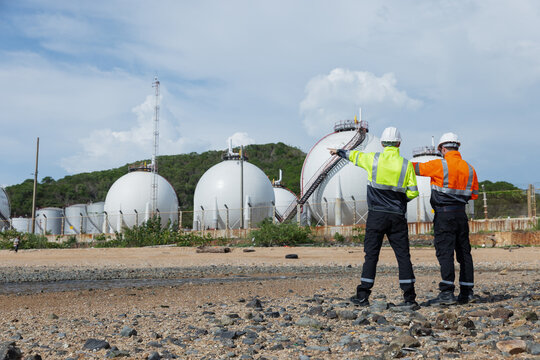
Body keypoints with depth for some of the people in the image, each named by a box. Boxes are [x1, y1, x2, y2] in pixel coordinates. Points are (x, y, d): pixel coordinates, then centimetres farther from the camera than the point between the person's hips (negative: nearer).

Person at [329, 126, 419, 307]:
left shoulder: (373, 159, -2)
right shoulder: (406, 165, -1)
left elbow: (355, 156, 17)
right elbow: (413, 192, -1)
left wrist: (339, 151, 36)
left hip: (376, 215, -1)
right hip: (397, 216, 1)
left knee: (371, 254, 3)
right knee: (403, 255, 3)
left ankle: (363, 295, 5)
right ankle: (409, 297, 3)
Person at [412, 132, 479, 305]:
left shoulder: (439, 165, -9)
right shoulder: (469, 168, 8)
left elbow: (417, 168, 2)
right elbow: (474, 194, 12)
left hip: (444, 215, -6)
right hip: (461, 214, 6)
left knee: (445, 252, -8)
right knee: (464, 252, 11)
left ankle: (447, 292, -13)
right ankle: (467, 292, 16)